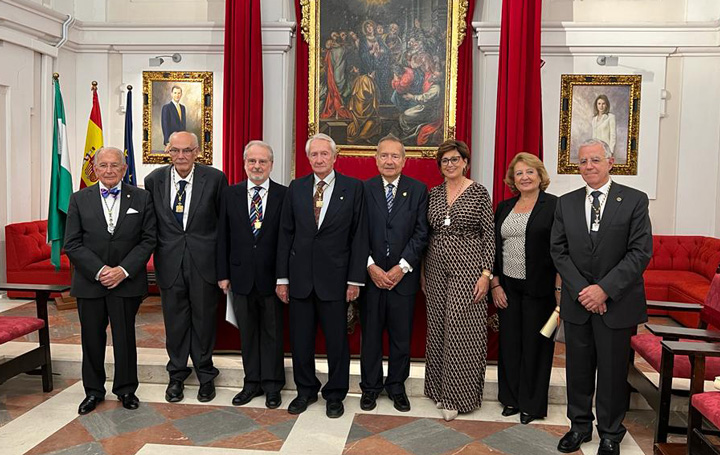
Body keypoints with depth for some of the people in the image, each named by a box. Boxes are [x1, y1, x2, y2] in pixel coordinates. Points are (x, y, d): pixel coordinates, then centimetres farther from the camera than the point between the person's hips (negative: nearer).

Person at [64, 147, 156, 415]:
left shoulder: (141, 198, 0)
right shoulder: (79, 200, 2)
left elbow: (148, 240, -3)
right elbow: (72, 244, -2)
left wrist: (124, 270, -13)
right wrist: (99, 270, -13)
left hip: (127, 282, -1)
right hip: (90, 282, 1)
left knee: (125, 337, 8)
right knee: (92, 339, 11)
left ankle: (126, 389, 26)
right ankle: (93, 390, 29)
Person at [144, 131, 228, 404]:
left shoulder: (214, 178, -6)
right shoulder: (154, 180, 0)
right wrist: (155, 253, 6)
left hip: (203, 261, -2)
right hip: (170, 261, 2)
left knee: (204, 318, 9)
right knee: (174, 320, 12)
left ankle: (205, 376, 27)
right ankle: (177, 376, 30)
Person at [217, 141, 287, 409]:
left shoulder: (284, 195, -3)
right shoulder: (230, 195, 4)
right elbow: (223, 237, 5)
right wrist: (223, 274, 1)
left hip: (271, 276, -2)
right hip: (241, 276, 2)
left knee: (272, 332, 8)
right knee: (247, 332, 12)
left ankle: (272, 386, 22)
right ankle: (252, 382, 26)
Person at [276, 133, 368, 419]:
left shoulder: (353, 188, -1)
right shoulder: (296, 188, 6)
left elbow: (359, 236, -3)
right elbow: (286, 234, 6)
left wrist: (355, 279, -7)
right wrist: (282, 277, 3)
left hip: (334, 277, -2)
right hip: (300, 277, 3)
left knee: (337, 340, 7)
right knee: (300, 340, 11)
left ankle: (335, 395, 25)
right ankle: (305, 390, 30)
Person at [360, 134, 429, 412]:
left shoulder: (418, 190, 1)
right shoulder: (364, 189, 2)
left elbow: (421, 233, -3)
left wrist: (402, 267, -11)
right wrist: (371, 267, -11)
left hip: (403, 275, 0)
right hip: (371, 275, 0)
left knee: (401, 335, 9)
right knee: (370, 334, 9)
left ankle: (396, 386, 26)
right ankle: (370, 386, 25)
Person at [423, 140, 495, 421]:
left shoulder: (479, 193, -4)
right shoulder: (433, 194, 9)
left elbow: (489, 236, -6)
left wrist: (486, 274, -12)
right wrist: (423, 272, 11)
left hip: (467, 269, -5)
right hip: (437, 269, 5)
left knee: (461, 331, -3)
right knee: (438, 329, 10)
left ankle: (458, 396, 9)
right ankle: (440, 388, 25)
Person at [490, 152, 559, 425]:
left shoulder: (554, 206, -5)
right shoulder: (504, 207, 10)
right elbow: (495, 247, 10)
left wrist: (559, 289, -14)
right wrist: (495, 284, 3)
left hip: (538, 288, -4)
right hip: (507, 287, 4)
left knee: (535, 343, 5)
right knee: (509, 342, 10)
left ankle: (532, 404, 19)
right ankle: (511, 398, 25)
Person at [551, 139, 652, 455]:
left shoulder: (635, 201, -4)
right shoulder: (566, 203, 5)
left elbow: (641, 252, -10)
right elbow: (558, 251, 2)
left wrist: (604, 289, -17)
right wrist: (581, 290, -10)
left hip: (617, 302, -2)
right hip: (577, 301, 3)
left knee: (613, 371, 9)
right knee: (578, 369, 12)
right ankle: (580, 426, 30)